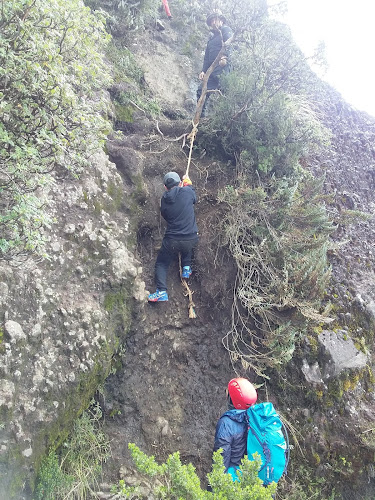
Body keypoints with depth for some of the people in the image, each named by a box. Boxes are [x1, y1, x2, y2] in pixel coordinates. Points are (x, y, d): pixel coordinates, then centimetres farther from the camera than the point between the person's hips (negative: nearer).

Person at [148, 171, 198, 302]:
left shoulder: (164, 199, -2)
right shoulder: (187, 192, -9)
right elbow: (194, 198, 14)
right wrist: (188, 183, 30)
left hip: (172, 241, -1)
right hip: (191, 239, 1)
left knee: (161, 264, 16)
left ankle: (161, 292, 5)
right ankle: (186, 268, 27)